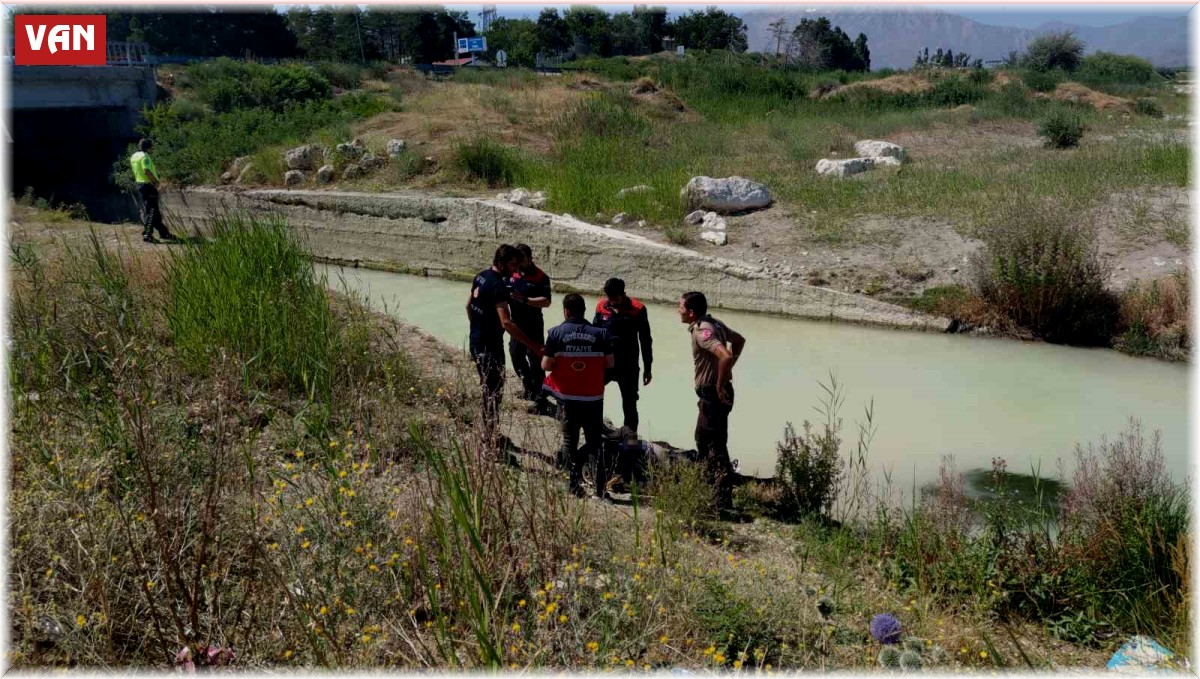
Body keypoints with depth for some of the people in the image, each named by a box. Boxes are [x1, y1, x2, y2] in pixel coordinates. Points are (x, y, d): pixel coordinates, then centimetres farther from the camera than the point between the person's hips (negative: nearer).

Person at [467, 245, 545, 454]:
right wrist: (533, 346, -32)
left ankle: (488, 432, 32)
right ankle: (490, 439, 7)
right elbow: (506, 323, -31)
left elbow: (469, 306, 17)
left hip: (476, 341, 9)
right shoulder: (498, 286, -24)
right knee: (494, 390, 0)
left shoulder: (481, 276, 5)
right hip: (490, 346, -9)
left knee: (488, 386, 20)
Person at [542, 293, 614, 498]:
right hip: (594, 398, 0)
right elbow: (610, 363, 0)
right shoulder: (600, 334, -5)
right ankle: (600, 486, 4)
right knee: (595, 440, 13)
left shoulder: (556, 333, -8)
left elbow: (546, 365, -7)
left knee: (569, 440, 14)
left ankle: (575, 483, 8)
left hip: (568, 397, 0)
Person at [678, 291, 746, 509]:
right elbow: (739, 340, 22)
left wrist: (720, 386, -22)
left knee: (716, 446, -6)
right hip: (711, 392, 10)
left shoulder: (702, 331, -21)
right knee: (703, 439, 23)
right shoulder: (713, 323, 9)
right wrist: (726, 371, 17)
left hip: (714, 394, -10)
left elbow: (725, 356, -34)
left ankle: (724, 501, -2)